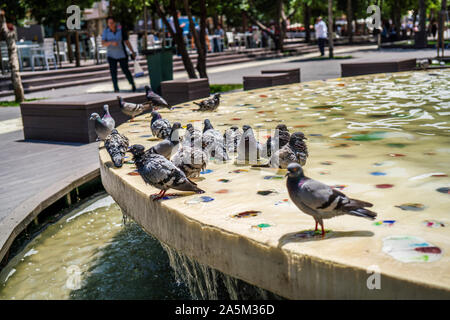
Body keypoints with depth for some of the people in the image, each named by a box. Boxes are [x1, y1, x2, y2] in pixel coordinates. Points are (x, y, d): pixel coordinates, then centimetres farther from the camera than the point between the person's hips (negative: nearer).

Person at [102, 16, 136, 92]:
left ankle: (132, 84, 28)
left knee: (125, 70, 3)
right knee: (113, 71, -13)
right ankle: (116, 89, -10)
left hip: (122, 54, -1)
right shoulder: (106, 31, -7)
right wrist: (111, 43, -34)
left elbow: (127, 42, -1)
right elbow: (103, 43, -16)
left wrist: (132, 52, 0)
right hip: (111, 55, 1)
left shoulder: (121, 30, -8)